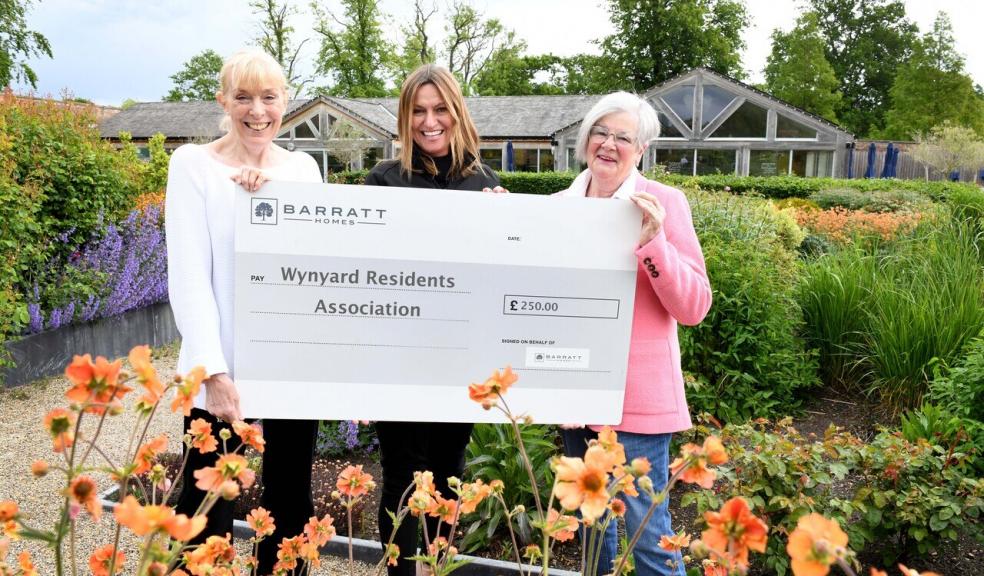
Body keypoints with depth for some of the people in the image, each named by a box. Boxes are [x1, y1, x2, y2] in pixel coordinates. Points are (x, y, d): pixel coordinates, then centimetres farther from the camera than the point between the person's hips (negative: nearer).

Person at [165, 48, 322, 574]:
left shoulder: (303, 167, 7)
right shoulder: (193, 163, -3)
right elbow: (190, 276, -9)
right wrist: (214, 372, -17)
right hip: (222, 366, -3)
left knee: (291, 501, 14)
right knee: (208, 504, 5)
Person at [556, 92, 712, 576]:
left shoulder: (663, 202, -6)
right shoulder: (559, 205, 6)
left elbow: (694, 307, -11)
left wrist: (652, 242, -23)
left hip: (636, 396, -4)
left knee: (647, 532, -1)